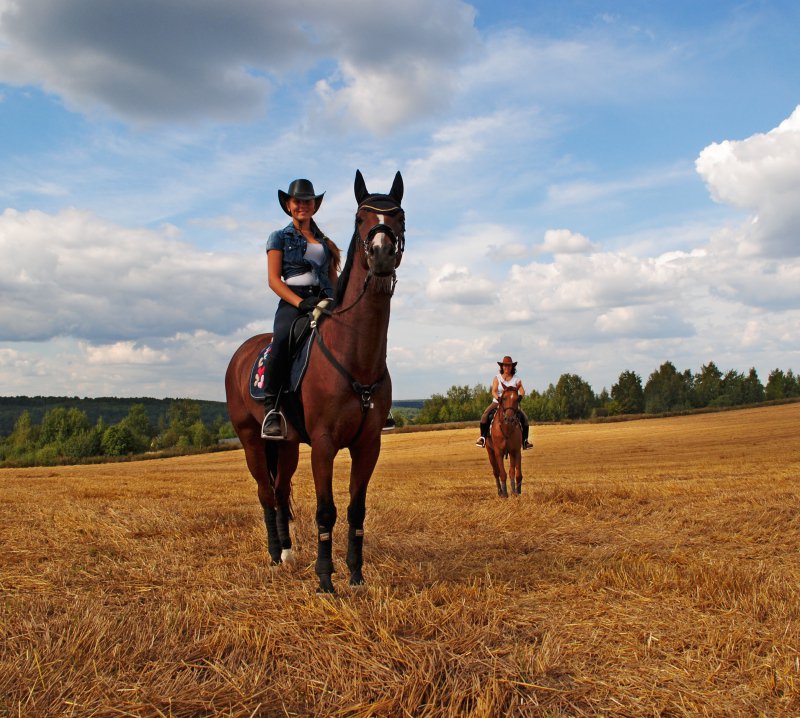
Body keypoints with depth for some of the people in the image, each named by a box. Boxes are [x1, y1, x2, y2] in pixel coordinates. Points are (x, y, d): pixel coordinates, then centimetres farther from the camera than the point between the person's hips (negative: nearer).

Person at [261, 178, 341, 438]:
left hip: (325, 303, 5)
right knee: (282, 339, -36)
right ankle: (270, 408, -29)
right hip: (292, 303, -4)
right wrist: (301, 302, -14)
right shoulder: (280, 237, 13)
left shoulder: (325, 242, 25)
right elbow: (274, 280, 2)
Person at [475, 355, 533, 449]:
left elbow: (522, 391, -8)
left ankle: (524, 440, -8)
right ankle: (483, 437, -17)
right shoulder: (497, 378, 1)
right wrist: (498, 398, -30)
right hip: (497, 402, -1)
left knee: (524, 418, -19)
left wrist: (520, 396, -31)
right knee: (485, 415, -26)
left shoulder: (516, 379, 4)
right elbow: (494, 391, -10)